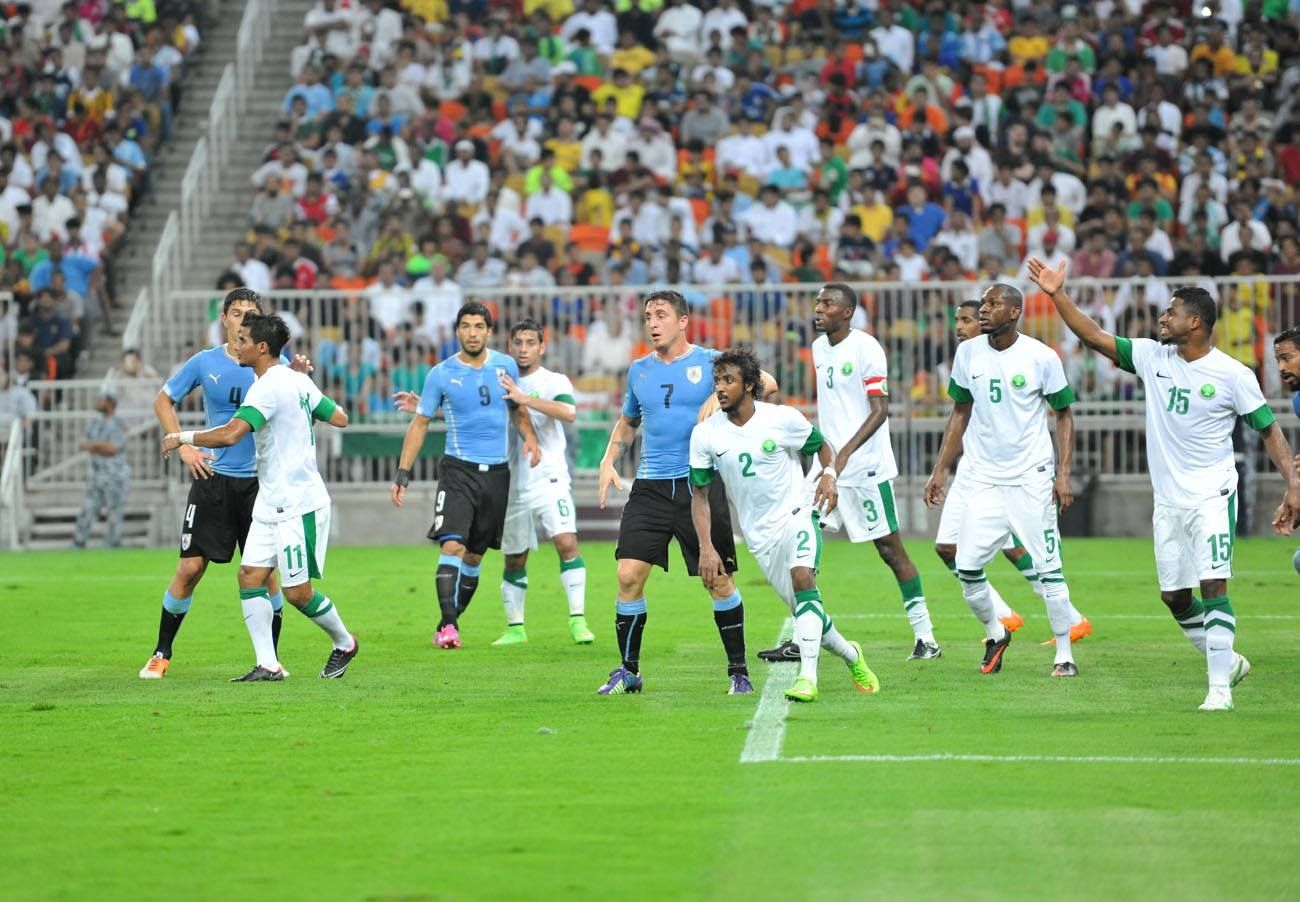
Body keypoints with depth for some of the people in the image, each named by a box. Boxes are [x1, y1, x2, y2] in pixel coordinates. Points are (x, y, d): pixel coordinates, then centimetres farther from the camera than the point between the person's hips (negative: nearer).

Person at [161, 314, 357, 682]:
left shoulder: (268, 388, -20)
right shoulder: (297, 381, 8)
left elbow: (230, 434, -30)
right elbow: (340, 418, 16)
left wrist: (182, 438, -18)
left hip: (299, 505, -10)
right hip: (272, 503, 10)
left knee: (297, 592, -2)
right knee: (250, 575, 1)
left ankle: (344, 643, 22)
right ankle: (267, 665, 0)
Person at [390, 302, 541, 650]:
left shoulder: (506, 366, 5)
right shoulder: (441, 374, -3)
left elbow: (518, 409, 20)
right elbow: (419, 423, 3)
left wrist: (530, 438, 0)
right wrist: (402, 474, -2)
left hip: (497, 472, 3)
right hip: (458, 469, -3)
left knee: (474, 555, 8)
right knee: (452, 545, -20)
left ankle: (451, 622, 20)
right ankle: (447, 625, -25)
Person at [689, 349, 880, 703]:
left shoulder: (783, 419, -9)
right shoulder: (704, 434, -4)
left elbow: (823, 447, 8)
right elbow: (700, 494, 3)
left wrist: (829, 474, -13)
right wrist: (706, 547, -6)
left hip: (797, 514, -3)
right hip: (760, 533, 3)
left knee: (802, 575, -31)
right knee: (805, 611, 3)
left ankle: (808, 678, -34)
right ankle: (851, 655, 33)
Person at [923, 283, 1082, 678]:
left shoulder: (1041, 357, -8)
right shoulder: (968, 353, 3)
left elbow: (1064, 414, 1)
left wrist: (1063, 472, -8)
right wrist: (941, 469, 11)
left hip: (1032, 478, -3)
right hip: (985, 478, 3)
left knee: (1049, 568, -4)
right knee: (967, 567, -4)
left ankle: (1064, 654, 6)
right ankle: (995, 633, 21)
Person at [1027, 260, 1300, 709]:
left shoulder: (1233, 375, -10)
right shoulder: (1153, 357, 3)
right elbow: (1094, 336, 3)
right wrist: (1058, 294, -5)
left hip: (1212, 497, -6)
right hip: (1168, 500, 6)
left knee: (1213, 587, -16)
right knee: (1175, 598, 10)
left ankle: (1219, 689, -14)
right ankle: (1228, 662, 30)